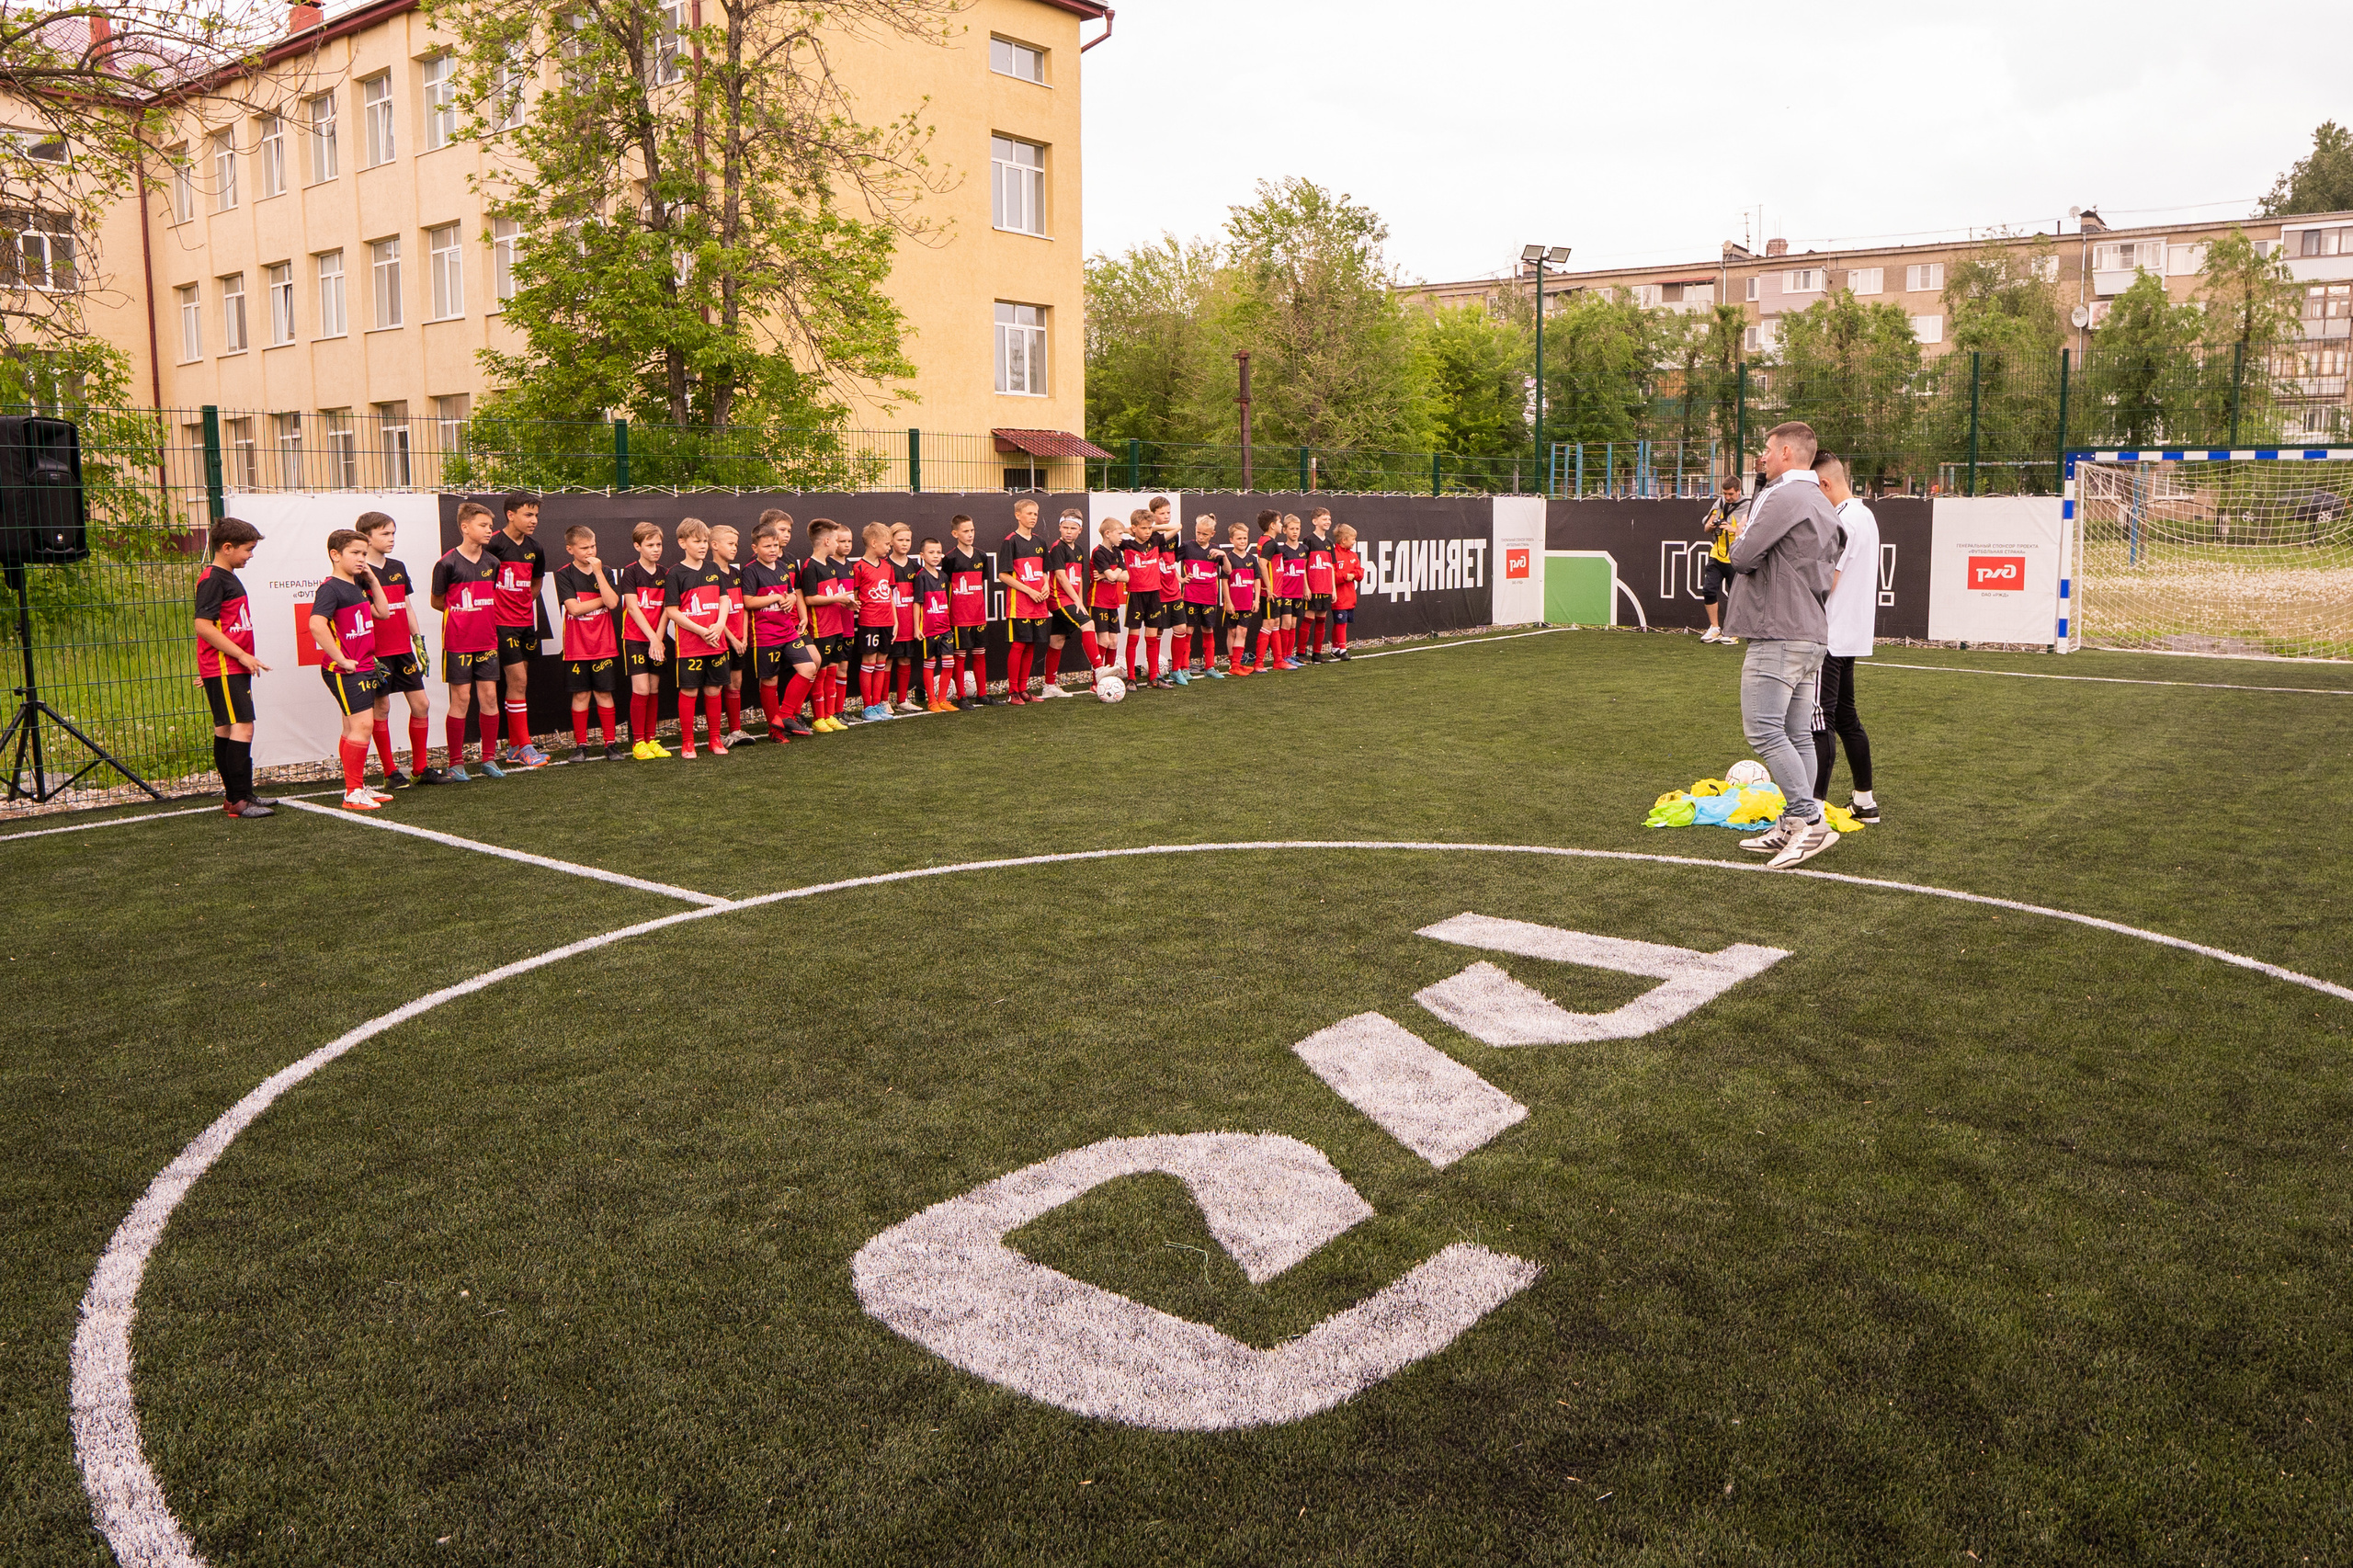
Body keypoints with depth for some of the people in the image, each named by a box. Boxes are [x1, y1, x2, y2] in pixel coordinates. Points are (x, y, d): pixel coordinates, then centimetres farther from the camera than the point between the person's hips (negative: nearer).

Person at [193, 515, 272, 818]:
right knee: (242, 727, -13)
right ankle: (239, 800, -13)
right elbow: (203, 625, -20)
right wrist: (242, 655, -18)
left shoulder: (229, 578, 17)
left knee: (226, 730, 12)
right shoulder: (212, 580, -13)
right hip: (223, 670, -10)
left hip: (235, 668, 10)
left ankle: (234, 796, 17)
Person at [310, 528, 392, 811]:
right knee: (363, 725, -13)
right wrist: (341, 659, -23)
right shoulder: (330, 588, -14)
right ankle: (353, 793, -10)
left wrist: (372, 580, 11)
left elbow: (382, 612, 23)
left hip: (363, 668, 9)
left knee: (353, 729, 15)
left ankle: (358, 787, 23)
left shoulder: (358, 585, 13)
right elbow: (317, 624, -27)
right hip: (344, 671, -9)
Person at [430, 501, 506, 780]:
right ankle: (456, 763, 7)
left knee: (489, 696, 3)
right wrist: (461, 613, 7)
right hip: (458, 643, -5)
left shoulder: (491, 563, 7)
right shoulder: (448, 564, -9)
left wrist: (479, 615, 8)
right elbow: (437, 602, 2)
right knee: (461, 698, -2)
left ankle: (489, 759, 13)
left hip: (487, 641, 5)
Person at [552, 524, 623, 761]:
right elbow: (574, 608, -14)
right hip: (577, 646, -2)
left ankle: (610, 743, 12)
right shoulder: (564, 574, -3)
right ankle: (581, 745, 12)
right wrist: (602, 600, -7)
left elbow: (613, 603, -11)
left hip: (604, 645, 2)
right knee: (581, 695, 3)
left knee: (604, 693, 5)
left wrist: (598, 572, -13)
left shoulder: (604, 572, 5)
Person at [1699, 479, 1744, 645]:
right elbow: (1705, 528, 13)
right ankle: (1714, 628, 11)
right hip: (1716, 556, 5)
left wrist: (1733, 529, -30)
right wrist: (1712, 525, -10)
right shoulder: (1719, 503, 8)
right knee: (1708, 589, -2)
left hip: (1735, 560, -5)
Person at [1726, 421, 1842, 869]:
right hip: (1812, 632, 10)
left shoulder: (1782, 497, -11)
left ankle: (1810, 820, -13)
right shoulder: (1824, 506, 21)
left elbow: (1742, 556, -15)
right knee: (1797, 734, 10)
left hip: (1778, 634, -10)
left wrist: (1739, 547, 5)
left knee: (1763, 730, -11)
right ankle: (1792, 827, 13)